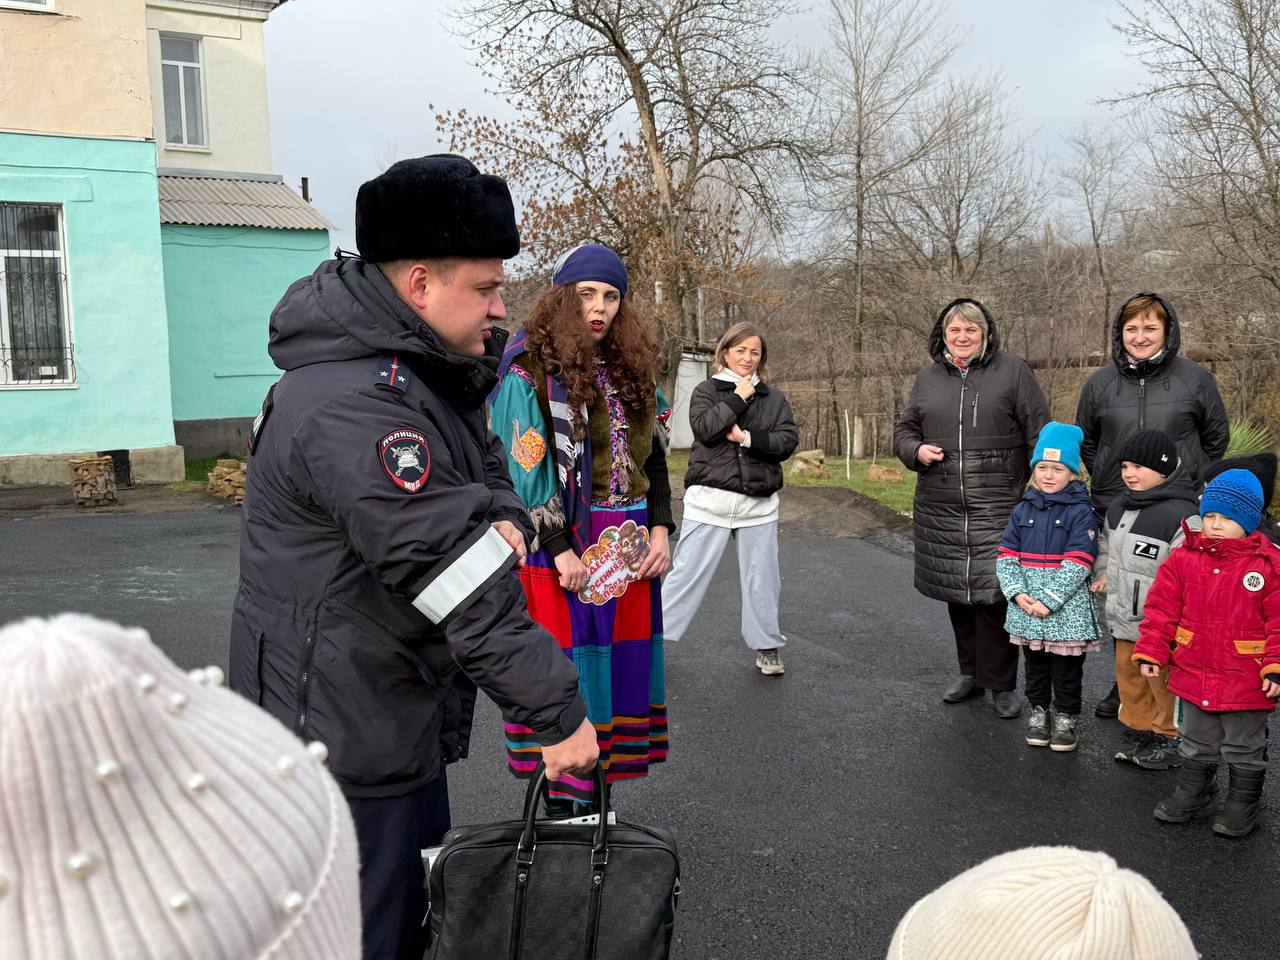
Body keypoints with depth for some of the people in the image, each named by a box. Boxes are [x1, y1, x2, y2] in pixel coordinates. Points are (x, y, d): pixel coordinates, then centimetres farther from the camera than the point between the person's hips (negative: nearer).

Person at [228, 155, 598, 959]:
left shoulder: (425, 373, 7)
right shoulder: (354, 409, -28)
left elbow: (487, 463, 17)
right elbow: (462, 585, -30)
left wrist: (504, 519, -8)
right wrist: (558, 712, -24)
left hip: (402, 719, 10)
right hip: (347, 740, -10)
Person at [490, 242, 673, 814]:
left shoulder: (630, 369, 13)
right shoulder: (530, 369, -6)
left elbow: (654, 457, 14)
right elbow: (525, 467, -12)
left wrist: (659, 530, 3)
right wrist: (559, 548, -17)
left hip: (628, 552, 6)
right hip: (562, 553, -6)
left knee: (620, 667, 9)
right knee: (565, 677, -2)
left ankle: (597, 803, 21)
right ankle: (559, 806, 11)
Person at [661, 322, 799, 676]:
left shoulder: (773, 397, 11)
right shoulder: (706, 391, 5)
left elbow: (788, 440, -1)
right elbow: (704, 428, -14)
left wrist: (748, 438, -12)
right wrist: (737, 398, -10)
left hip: (759, 503, 3)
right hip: (711, 499, -2)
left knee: (762, 578, 8)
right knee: (688, 571, -1)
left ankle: (767, 647, 22)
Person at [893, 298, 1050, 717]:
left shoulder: (1013, 372, 1)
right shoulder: (928, 378, 12)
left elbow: (1040, 434, 1)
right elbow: (903, 428, 19)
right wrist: (916, 450, -3)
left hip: (997, 507, -4)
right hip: (941, 507, 4)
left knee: (993, 593, -6)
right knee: (957, 590, 12)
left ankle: (1001, 684, 8)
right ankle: (971, 672, 29)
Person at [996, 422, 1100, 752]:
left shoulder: (1080, 512, -8)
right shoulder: (1023, 510, 6)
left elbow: (1078, 565, -15)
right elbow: (1007, 556, 2)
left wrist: (1048, 601, -19)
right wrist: (1018, 593, -12)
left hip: (1066, 611, -4)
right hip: (1026, 609, 4)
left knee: (1066, 670, 8)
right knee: (1035, 666, 17)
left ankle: (1066, 719, 23)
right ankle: (1038, 711, 32)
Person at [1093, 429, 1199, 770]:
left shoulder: (1181, 515, -21)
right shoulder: (1118, 508, 6)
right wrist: (1106, 575, 13)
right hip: (1125, 620, 8)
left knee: (1163, 683, 7)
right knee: (1129, 677, 19)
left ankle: (1171, 738, 25)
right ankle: (1140, 732, 35)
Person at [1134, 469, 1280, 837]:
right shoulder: (1184, 558, -5)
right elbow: (1162, 608, -1)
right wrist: (1150, 651, -3)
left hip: (1247, 681, -3)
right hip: (1194, 674, 3)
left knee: (1244, 749, 15)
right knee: (1196, 744, 21)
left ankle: (1242, 805, 32)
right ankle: (1191, 796, 37)